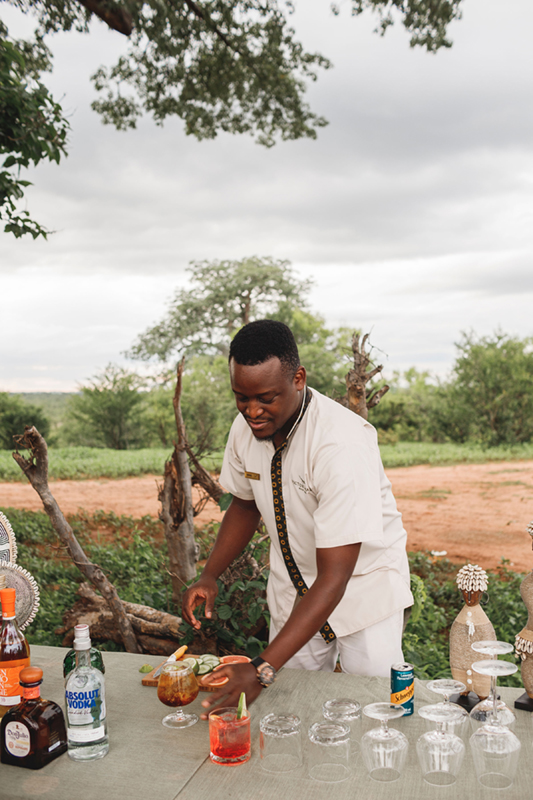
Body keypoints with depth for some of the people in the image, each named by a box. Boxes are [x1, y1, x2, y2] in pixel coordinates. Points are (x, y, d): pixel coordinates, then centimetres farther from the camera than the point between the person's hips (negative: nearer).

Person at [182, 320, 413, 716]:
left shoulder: (342, 443, -34)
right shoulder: (246, 427, -13)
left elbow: (334, 577, -35)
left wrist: (262, 670, -40)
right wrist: (209, 576, -8)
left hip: (362, 585, -4)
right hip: (292, 589, 5)